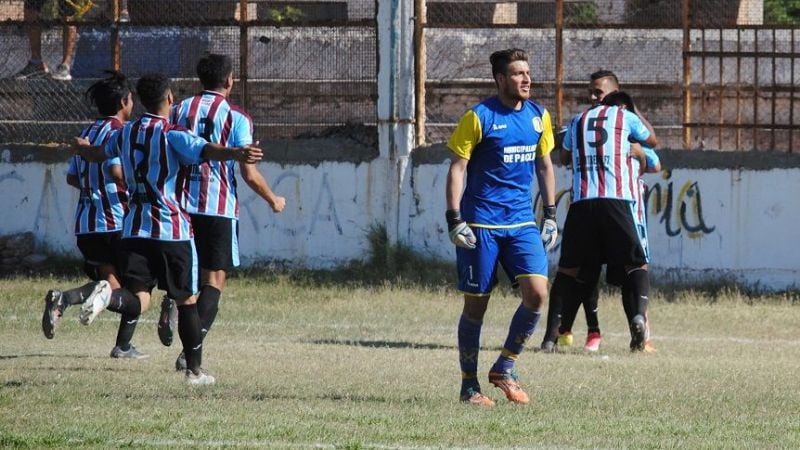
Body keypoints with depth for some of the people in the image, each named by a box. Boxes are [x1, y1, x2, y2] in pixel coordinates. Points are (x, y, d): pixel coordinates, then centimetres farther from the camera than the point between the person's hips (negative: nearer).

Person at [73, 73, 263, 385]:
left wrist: (83, 149, 56)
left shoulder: (126, 133, 11)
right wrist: (236, 154, -48)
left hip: (135, 228, 5)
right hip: (172, 228, -5)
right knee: (187, 300, 10)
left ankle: (108, 297, -35)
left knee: (137, 301, -2)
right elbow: (205, 150, -30)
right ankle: (194, 370, 15)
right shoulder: (172, 135, -9)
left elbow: (99, 154, 32)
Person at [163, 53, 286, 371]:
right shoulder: (236, 118, -4)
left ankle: (170, 302, -13)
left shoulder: (179, 110, 7)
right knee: (214, 279, 2)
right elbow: (249, 174, -7)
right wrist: (273, 201, 10)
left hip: (181, 202, 4)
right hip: (220, 207, -4)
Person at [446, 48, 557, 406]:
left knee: (537, 293, -12)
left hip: (522, 222, 4)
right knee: (476, 303, 1)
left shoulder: (538, 117, 9)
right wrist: (454, 220, -13)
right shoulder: (479, 117, -7)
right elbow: (456, 168, -7)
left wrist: (550, 214, 14)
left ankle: (505, 367, 6)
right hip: (481, 224, -4)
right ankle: (469, 385, 13)